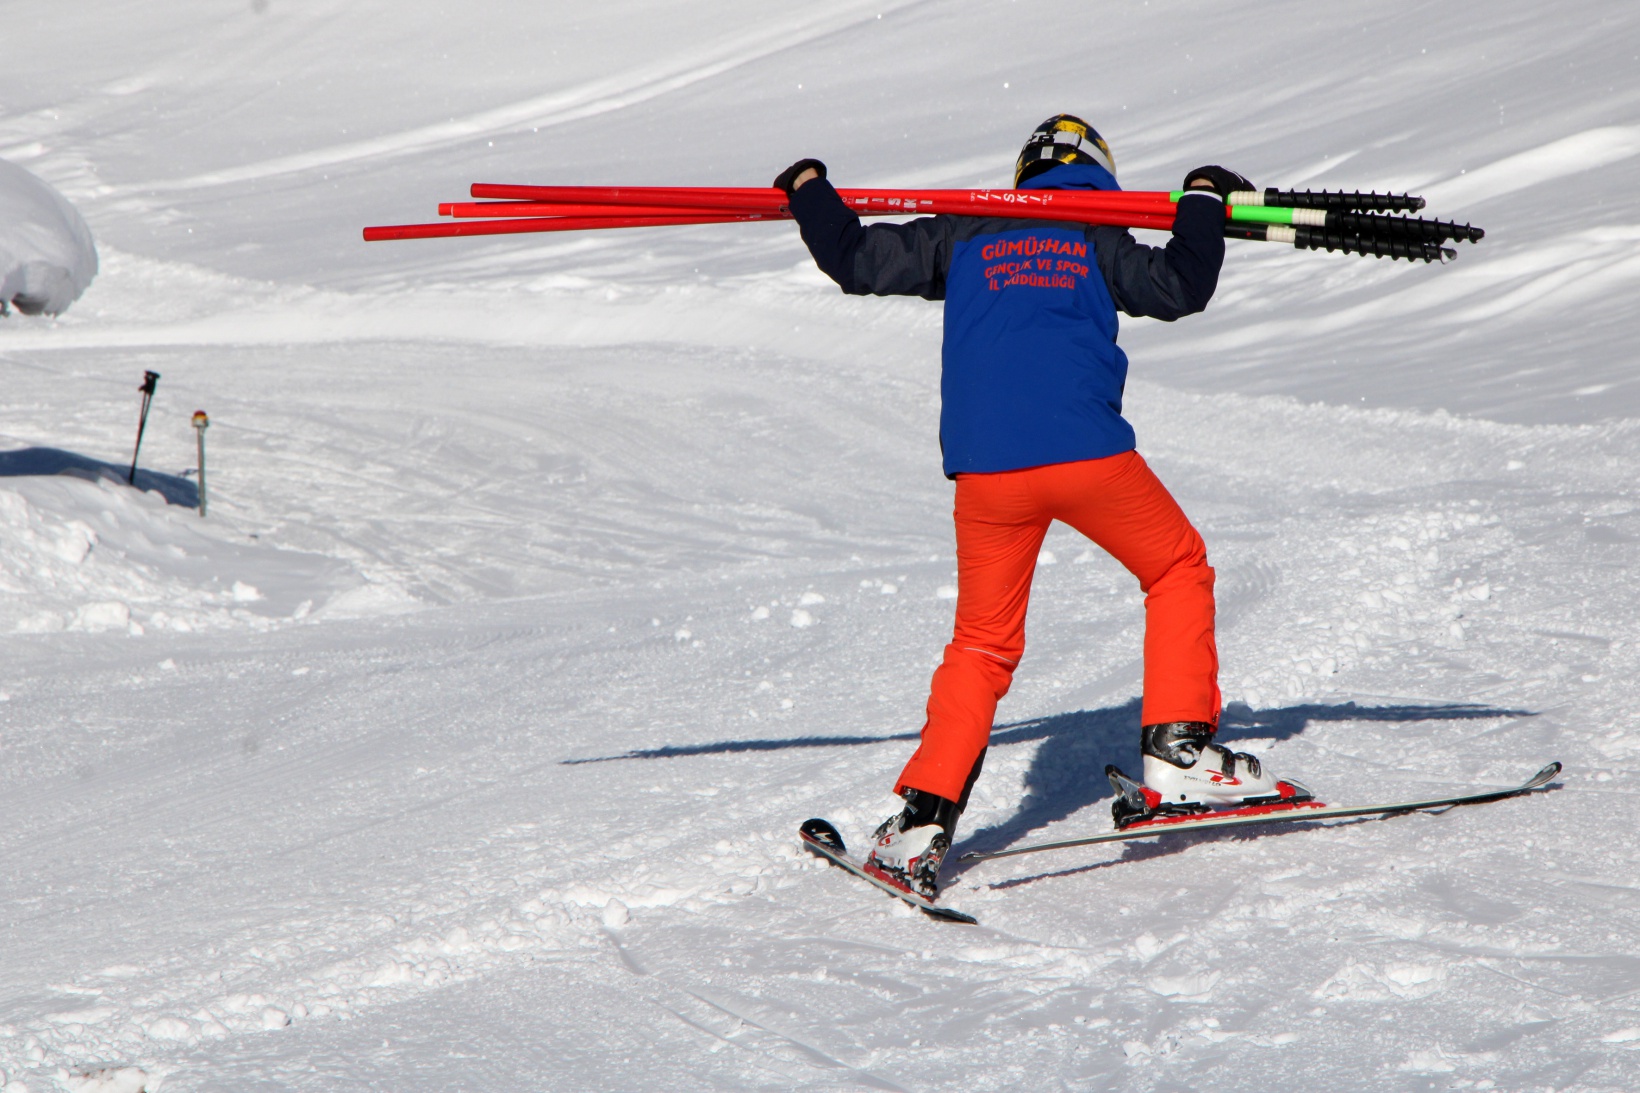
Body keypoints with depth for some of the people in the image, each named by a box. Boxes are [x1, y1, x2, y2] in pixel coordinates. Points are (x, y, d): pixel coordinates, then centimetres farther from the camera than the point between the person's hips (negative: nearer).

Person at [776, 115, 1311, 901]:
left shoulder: (963, 236, 19)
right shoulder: (1096, 238, 13)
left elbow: (857, 262, 20)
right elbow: (1180, 288, 7)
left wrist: (809, 193, 36)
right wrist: (1203, 202, 22)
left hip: (986, 468, 2)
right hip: (1087, 450, -2)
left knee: (983, 644, 14)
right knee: (1178, 569, 21)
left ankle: (923, 818, 1)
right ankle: (1178, 757, 12)